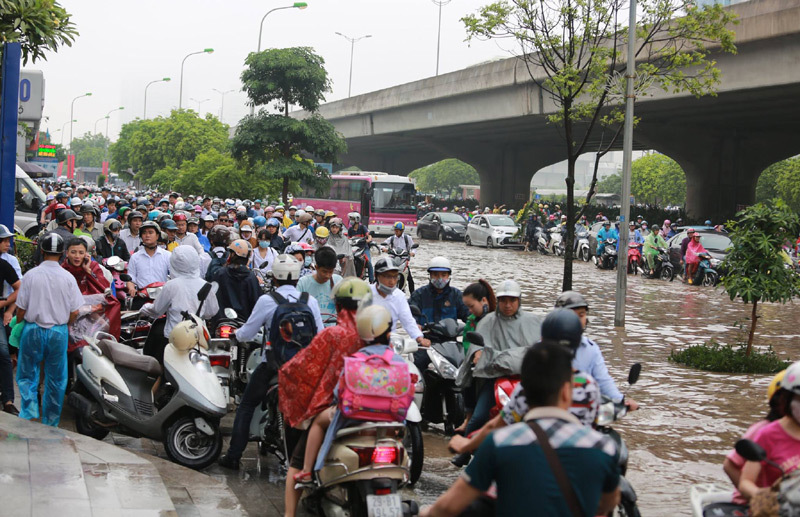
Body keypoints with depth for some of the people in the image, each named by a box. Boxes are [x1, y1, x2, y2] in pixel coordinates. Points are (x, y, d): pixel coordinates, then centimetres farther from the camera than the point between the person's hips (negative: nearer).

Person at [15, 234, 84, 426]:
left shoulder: (31, 275, -9)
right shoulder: (68, 278, -6)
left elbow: (21, 310, -5)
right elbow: (74, 312, -3)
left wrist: (18, 325, 15)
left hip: (33, 330, -1)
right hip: (59, 331, 1)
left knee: (26, 375, 12)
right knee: (56, 380, 11)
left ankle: (29, 413, -7)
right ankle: (50, 424, 16)